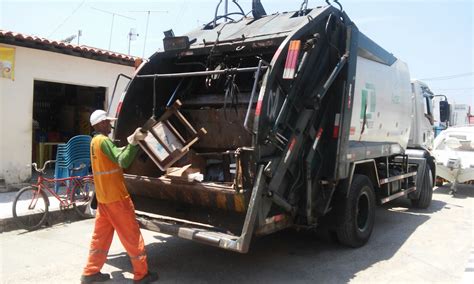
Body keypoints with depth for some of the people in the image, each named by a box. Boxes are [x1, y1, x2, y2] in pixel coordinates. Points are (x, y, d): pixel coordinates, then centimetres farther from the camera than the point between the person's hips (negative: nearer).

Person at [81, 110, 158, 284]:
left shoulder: (95, 141, 14)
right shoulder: (104, 141, -17)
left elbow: (116, 154, 18)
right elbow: (123, 162, -27)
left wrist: (130, 142, 12)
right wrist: (134, 142, -35)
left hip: (103, 197, 9)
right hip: (116, 197, -9)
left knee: (101, 235, 15)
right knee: (132, 235, 0)